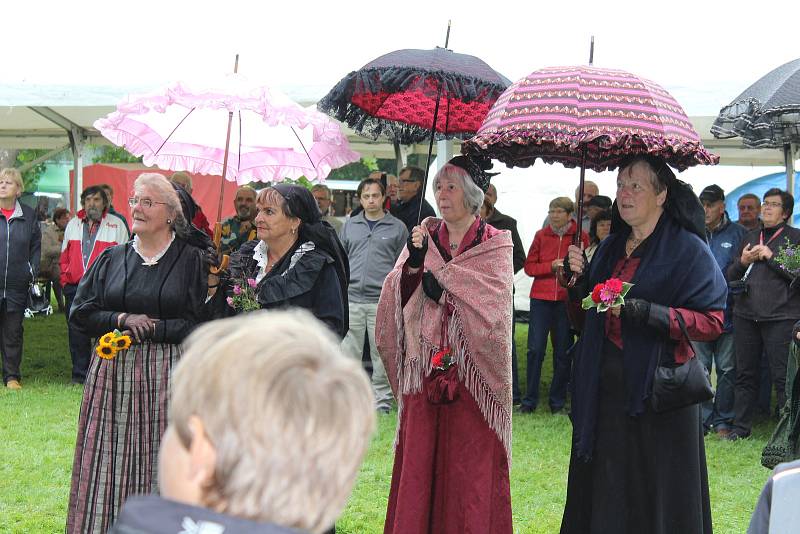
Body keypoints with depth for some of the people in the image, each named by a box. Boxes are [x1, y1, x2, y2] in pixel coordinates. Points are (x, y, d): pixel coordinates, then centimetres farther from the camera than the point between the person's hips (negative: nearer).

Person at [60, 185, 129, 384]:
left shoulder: (117, 224, 5)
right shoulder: (73, 224, 16)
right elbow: (64, 256, 19)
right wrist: (65, 279, 8)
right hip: (75, 289, 4)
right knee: (76, 332, 5)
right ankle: (79, 373, 14)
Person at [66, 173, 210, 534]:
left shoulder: (192, 260, 2)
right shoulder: (111, 259, 12)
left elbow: (203, 322, -5)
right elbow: (80, 312, 9)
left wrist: (147, 329, -10)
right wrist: (122, 320, -8)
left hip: (167, 371, -3)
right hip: (112, 373, 3)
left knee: (160, 461, -3)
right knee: (110, 461, 2)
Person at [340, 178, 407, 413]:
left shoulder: (397, 228, 6)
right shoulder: (350, 226, 13)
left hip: (382, 300, -2)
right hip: (351, 299, 2)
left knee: (381, 353, 1)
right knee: (349, 351, 2)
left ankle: (382, 399, 9)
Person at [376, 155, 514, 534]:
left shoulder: (494, 246, 1)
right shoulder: (425, 238, 10)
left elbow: (490, 307, -12)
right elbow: (400, 300, 1)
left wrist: (440, 283, -12)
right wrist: (414, 262, -15)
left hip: (472, 371, -3)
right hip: (425, 371, 3)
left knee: (471, 470, -2)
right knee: (420, 465, 1)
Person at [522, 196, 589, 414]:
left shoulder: (581, 237, 1)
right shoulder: (541, 236, 5)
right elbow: (529, 267, 4)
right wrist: (551, 266, -10)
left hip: (566, 300, -1)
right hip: (541, 298, 1)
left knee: (563, 352, 4)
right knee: (535, 349, -3)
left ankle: (558, 401, 14)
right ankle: (530, 400, 5)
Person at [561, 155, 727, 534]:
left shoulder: (688, 249, -7)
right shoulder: (611, 247, 14)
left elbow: (712, 321, -14)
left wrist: (646, 311, -23)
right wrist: (579, 279, 1)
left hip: (656, 388, -6)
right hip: (606, 386, 6)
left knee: (654, 495, -1)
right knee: (606, 491, 8)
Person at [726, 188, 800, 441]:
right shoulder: (749, 237, 19)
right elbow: (730, 276, 20)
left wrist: (771, 257, -11)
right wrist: (742, 262, 0)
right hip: (746, 315, 5)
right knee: (745, 374, 9)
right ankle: (741, 427, 17)